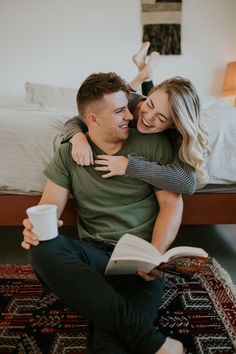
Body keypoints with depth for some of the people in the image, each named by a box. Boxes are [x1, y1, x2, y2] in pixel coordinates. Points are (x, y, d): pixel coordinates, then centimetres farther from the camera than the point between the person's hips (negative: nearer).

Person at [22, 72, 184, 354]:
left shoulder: (154, 144, 3)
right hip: (94, 254, 3)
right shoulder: (68, 155, 6)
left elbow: (171, 203, 1)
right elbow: (50, 205, 0)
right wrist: (36, 226, -25)